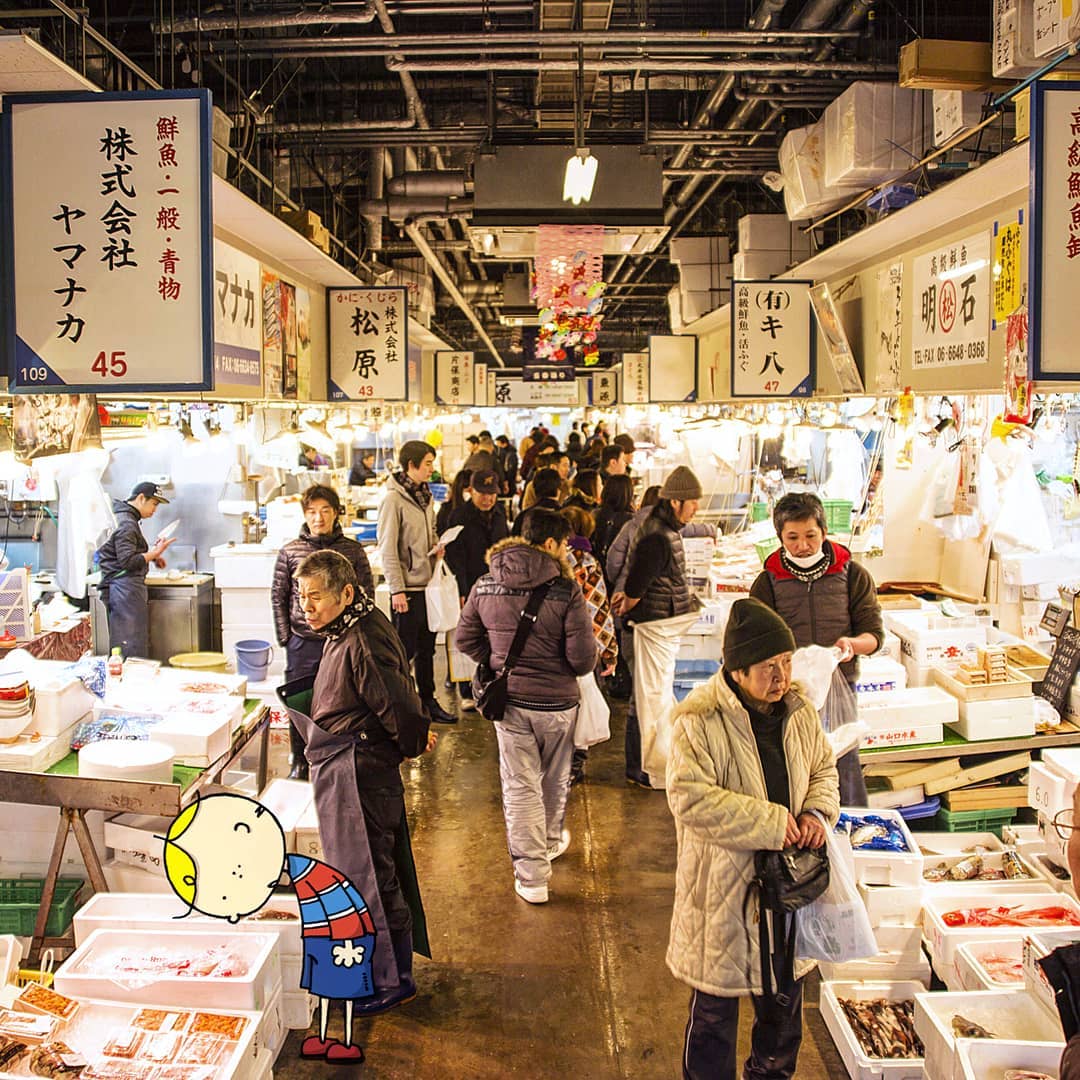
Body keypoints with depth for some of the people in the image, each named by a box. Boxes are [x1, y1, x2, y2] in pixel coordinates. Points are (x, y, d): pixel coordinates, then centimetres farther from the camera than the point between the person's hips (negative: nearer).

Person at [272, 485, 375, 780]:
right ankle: (300, 763, 27)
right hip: (302, 643, 1)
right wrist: (284, 637, 1)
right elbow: (278, 596, 6)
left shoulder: (352, 550, -1)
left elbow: (366, 594, 4)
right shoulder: (290, 551, 0)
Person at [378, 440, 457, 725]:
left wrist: (436, 547, 1)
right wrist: (397, 589, -17)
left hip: (428, 583, 8)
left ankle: (429, 702, 26)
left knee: (427, 646, 15)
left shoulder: (424, 495, 10)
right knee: (405, 649, 1)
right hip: (408, 587, -8)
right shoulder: (394, 499, -14)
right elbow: (387, 549, -15)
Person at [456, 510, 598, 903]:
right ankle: (551, 841, 45)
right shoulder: (566, 591, -18)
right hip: (557, 702, -2)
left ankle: (531, 876, 9)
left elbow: (466, 639, 4)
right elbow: (584, 659, -18)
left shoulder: (485, 585, -4)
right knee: (555, 781, 22)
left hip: (509, 700, 2)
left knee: (520, 787, 8)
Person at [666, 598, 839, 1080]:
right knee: (716, 1007, 11)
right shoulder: (699, 721, -21)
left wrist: (818, 812, -7)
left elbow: (824, 769, 14)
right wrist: (771, 824, -25)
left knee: (784, 1000, 24)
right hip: (723, 888, -6)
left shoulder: (799, 710, -1)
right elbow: (689, 798, -28)